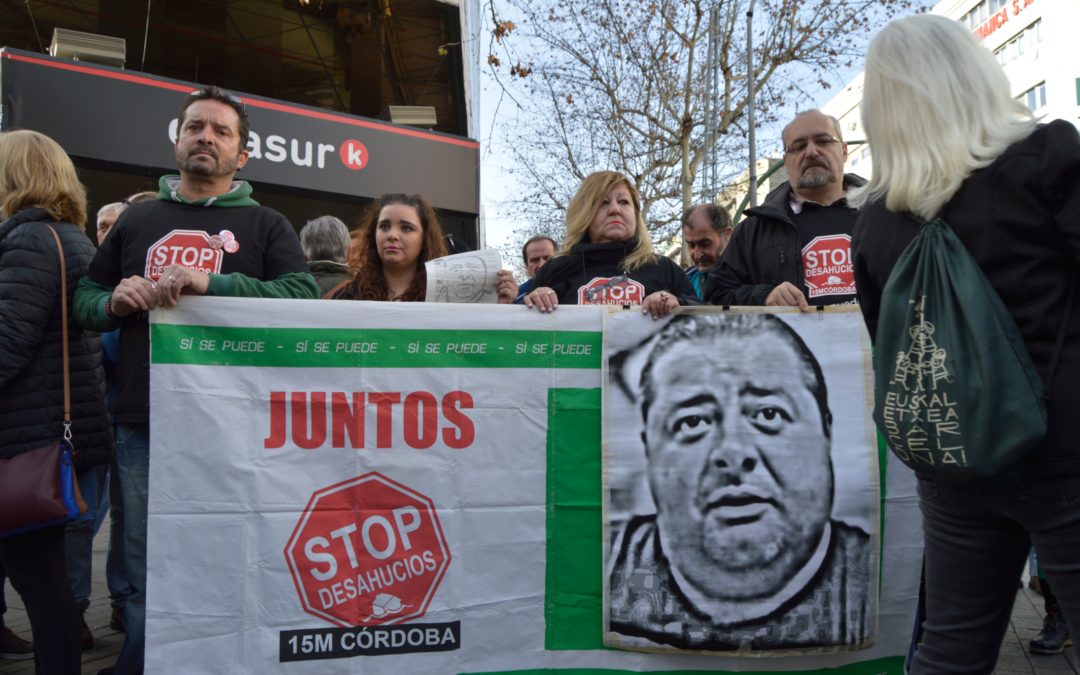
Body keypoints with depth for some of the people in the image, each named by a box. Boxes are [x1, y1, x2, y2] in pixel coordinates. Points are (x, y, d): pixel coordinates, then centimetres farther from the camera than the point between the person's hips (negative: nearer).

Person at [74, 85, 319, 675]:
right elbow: (84, 299, 19)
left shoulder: (266, 225, 7)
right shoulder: (137, 219, 16)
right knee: (146, 579, 11)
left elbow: (304, 295, -9)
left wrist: (215, 283, -19)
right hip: (142, 427, 3)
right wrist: (115, 301, -4)